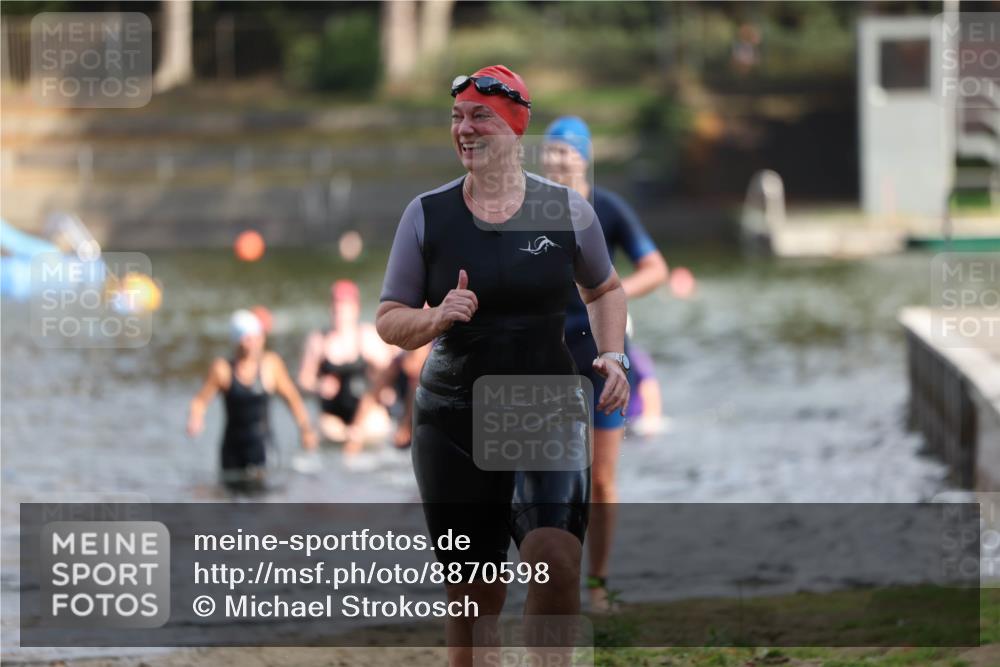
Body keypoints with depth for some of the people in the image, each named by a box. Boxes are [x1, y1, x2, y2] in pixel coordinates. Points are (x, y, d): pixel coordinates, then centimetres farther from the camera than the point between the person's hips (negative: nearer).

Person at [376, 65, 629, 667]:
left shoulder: (566, 210, 2)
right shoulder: (428, 214, 2)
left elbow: (605, 289, 19)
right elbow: (389, 321, 5)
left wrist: (613, 355, 2)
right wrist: (438, 319, -15)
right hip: (454, 422, 1)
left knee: (556, 565, -23)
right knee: (473, 597, 6)